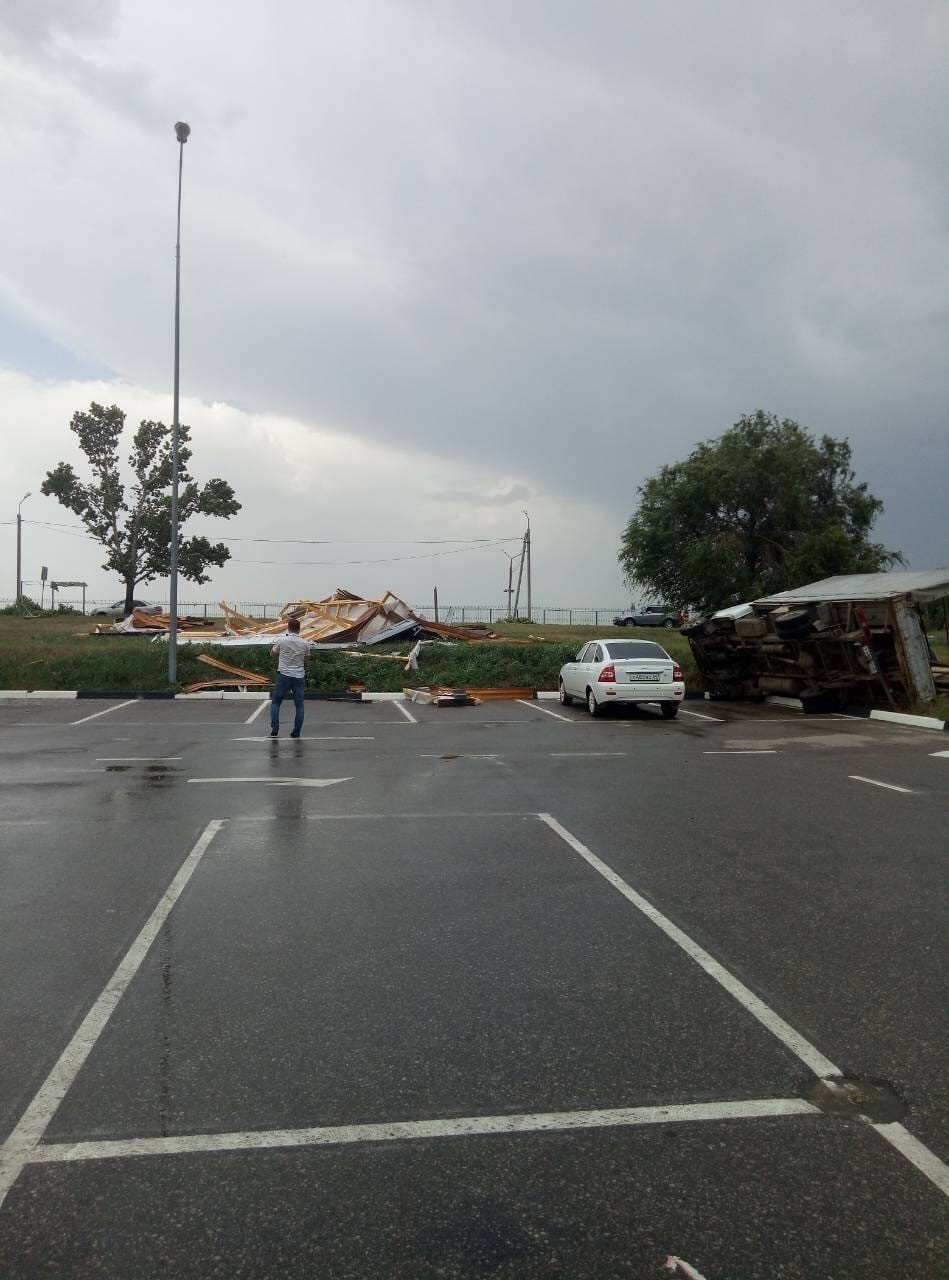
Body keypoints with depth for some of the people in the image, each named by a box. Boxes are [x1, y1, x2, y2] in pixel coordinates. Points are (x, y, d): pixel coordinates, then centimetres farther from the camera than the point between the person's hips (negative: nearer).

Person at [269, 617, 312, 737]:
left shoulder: (281, 640, -8)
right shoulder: (305, 643, -3)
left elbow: (272, 654, 8)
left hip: (284, 675, -1)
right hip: (299, 677, 1)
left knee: (275, 702, 11)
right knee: (299, 705, 9)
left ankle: (275, 727, -2)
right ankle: (296, 732, 8)